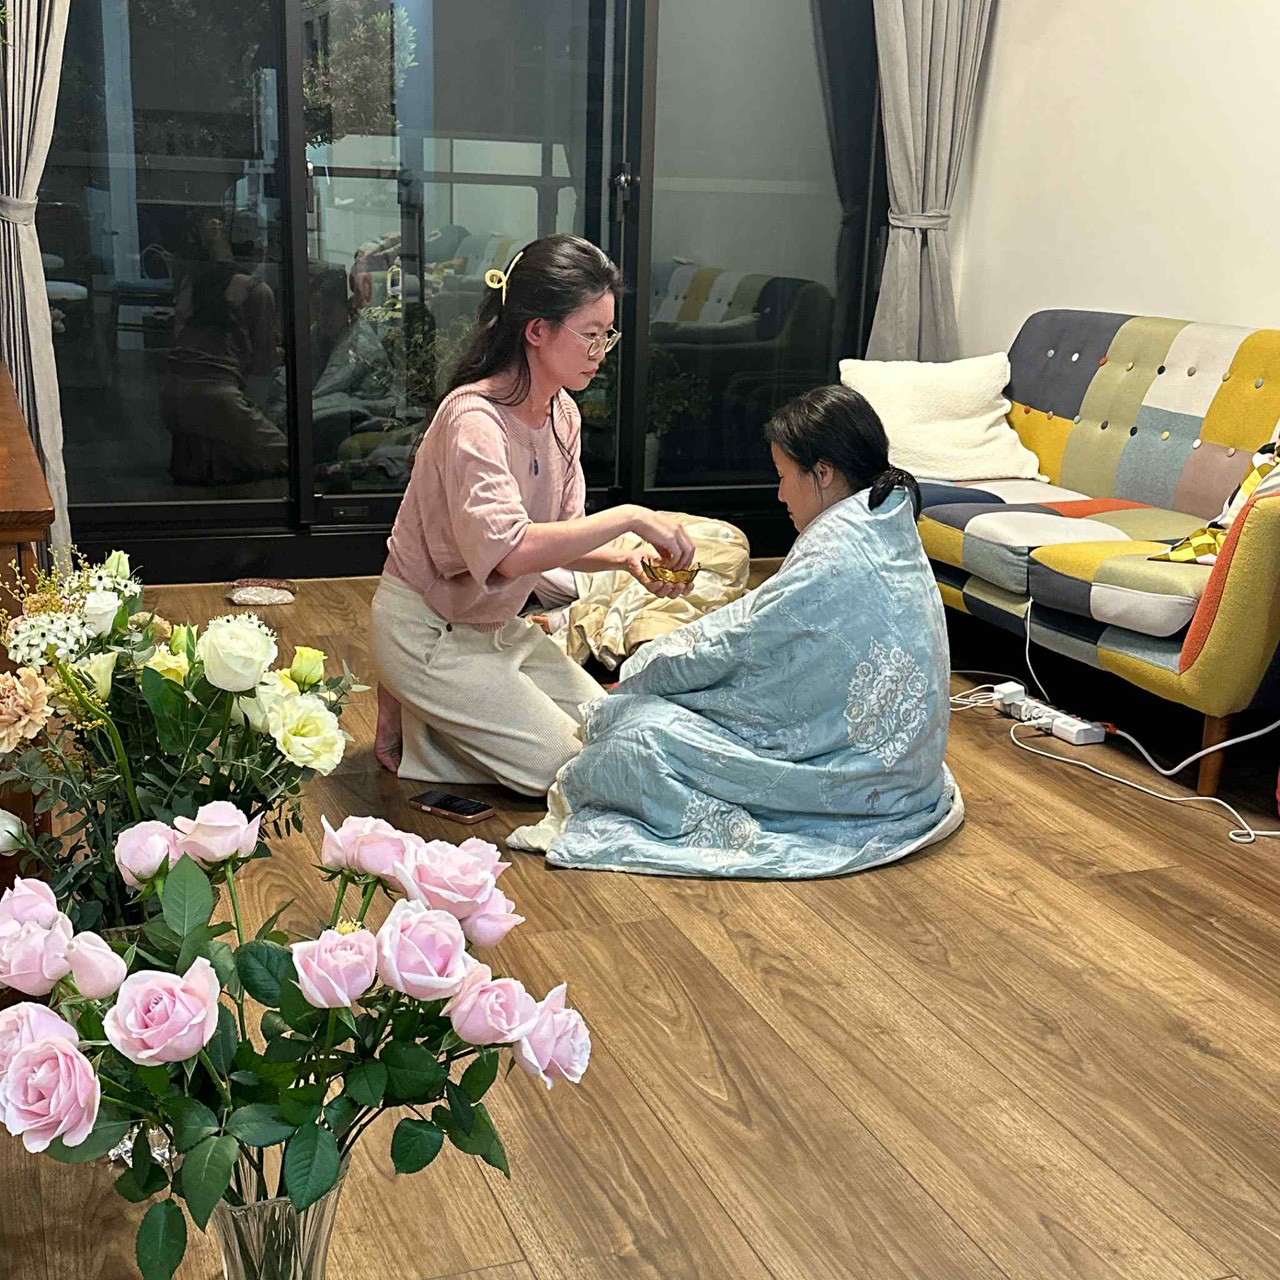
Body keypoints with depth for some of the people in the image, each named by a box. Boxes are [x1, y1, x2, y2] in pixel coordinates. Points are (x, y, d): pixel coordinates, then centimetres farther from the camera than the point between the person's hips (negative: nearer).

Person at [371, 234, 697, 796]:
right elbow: (509, 550, -40)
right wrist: (628, 517, -34)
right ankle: (406, 724, 6)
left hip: (496, 623, 9)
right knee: (561, 764, -9)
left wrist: (626, 558, -16)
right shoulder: (473, 418, -27)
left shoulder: (562, 414, 0)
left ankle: (431, 710, 17)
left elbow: (559, 539, 4)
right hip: (429, 630, -9)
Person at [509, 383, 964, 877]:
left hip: (852, 778, -10)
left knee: (641, 734, -15)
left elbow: (725, 646, -15)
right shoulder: (891, 535, 8)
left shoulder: (831, 558, -23)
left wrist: (637, 676, 2)